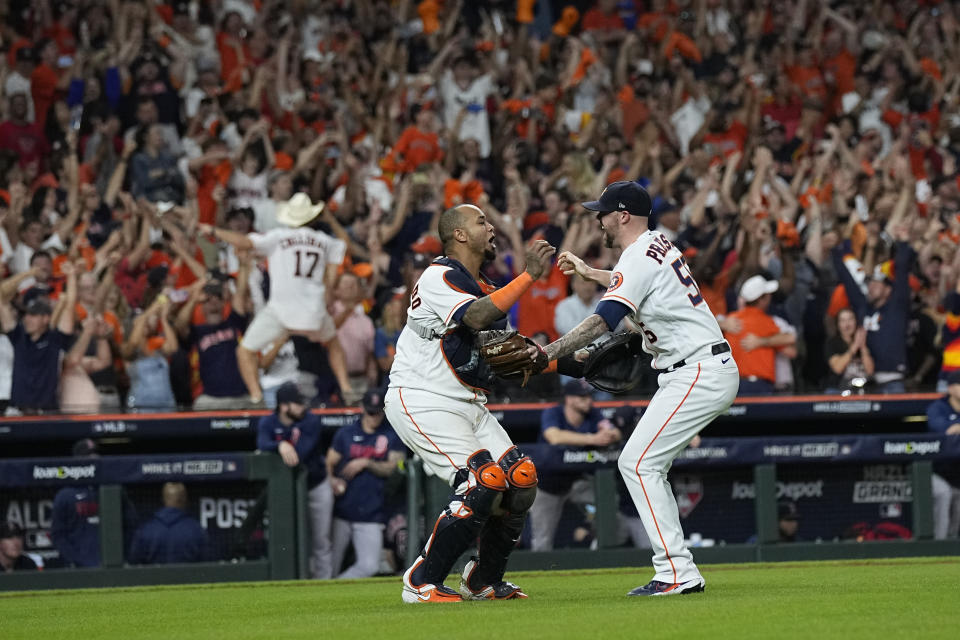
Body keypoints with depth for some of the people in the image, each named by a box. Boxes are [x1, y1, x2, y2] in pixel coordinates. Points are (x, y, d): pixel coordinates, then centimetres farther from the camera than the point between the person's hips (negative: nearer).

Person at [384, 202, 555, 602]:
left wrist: (525, 356, -4)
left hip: (467, 403, 9)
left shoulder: (484, 290, 16)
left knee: (521, 479, -1)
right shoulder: (440, 278, -14)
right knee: (483, 481, -22)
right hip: (421, 402, -9)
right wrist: (529, 275, -29)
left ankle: (483, 582, 17)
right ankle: (421, 584, -12)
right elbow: (476, 318, -32)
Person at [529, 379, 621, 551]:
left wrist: (609, 435, -51)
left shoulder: (593, 414, -12)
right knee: (542, 541, -1)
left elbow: (616, 434, -24)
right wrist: (592, 439, -56)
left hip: (576, 481, 3)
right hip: (547, 484, -3)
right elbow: (555, 437, -45)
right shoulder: (552, 414, -24)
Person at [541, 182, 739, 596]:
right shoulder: (657, 245, 16)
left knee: (638, 463, -13)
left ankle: (676, 573, -18)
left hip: (699, 373, -10)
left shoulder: (639, 257, -14)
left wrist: (547, 354, -33)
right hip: (712, 372, 10)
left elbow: (603, 321, -28)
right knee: (645, 465, 12)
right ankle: (680, 573, 9)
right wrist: (590, 274, 45)